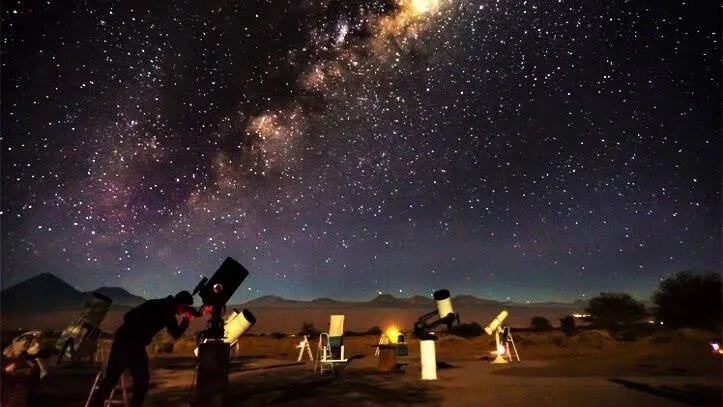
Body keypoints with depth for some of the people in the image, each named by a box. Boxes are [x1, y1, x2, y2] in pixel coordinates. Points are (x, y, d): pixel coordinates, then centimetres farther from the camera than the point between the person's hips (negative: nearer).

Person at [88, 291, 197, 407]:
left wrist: (186, 320, -11)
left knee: (143, 380, 5)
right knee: (111, 378, -9)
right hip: (125, 341, -7)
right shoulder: (154, 306, -21)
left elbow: (176, 334, 4)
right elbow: (129, 317, -25)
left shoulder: (170, 315, 2)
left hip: (138, 346, 8)